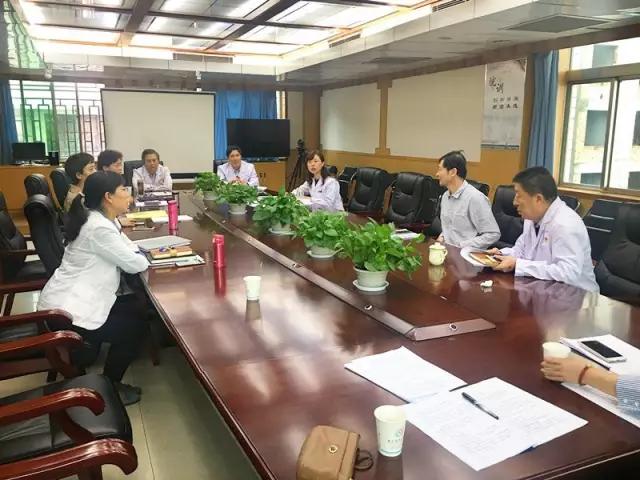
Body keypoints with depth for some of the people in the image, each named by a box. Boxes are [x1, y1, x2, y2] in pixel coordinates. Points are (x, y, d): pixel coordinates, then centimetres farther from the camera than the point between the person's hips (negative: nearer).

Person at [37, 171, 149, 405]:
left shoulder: (98, 219, 9)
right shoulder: (99, 227, -23)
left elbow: (125, 250, 13)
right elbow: (134, 264, -17)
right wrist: (147, 257, 2)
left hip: (70, 301, 10)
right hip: (68, 312, -10)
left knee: (134, 307, 16)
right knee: (135, 326, 1)